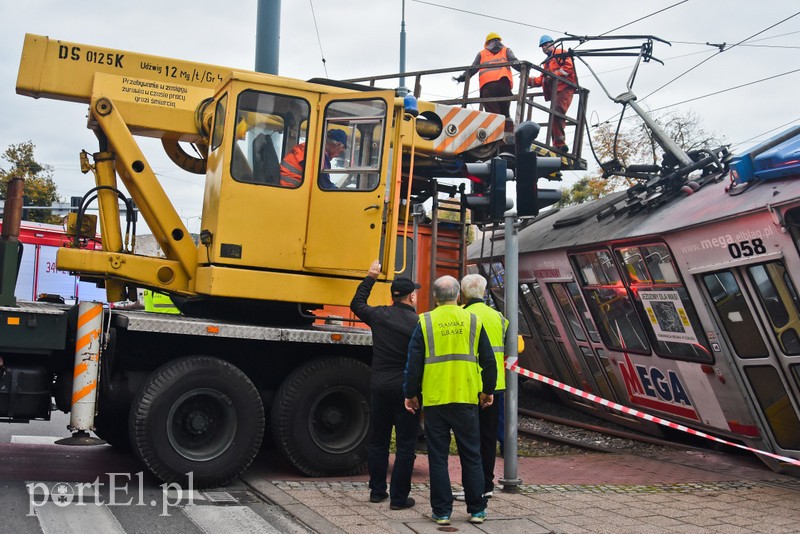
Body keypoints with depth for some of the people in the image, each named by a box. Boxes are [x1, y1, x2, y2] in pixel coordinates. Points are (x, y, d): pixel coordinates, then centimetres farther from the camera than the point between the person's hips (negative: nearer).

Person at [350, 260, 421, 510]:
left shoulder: (379, 315, 2)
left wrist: (370, 277, 31)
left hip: (379, 386, 4)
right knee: (405, 446, 3)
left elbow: (356, 304, 23)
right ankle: (399, 497, 5)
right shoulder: (419, 324, -9)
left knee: (378, 441, 16)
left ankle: (377, 491, 24)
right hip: (406, 389, -4)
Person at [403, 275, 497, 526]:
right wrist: (488, 391, 20)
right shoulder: (473, 320, 4)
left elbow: (414, 362, -1)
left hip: (434, 400, -1)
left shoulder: (425, 322, -1)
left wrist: (411, 394, 9)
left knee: (438, 457, 7)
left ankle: (442, 511, 10)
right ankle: (476, 510, 16)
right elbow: (488, 361, 8)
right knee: (471, 456, 11)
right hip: (466, 399, 1)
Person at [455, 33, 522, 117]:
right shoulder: (506, 50, 29)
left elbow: (472, 68, 19)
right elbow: (514, 62, 10)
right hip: (503, 81, 1)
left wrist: (463, 77, 24)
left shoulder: (481, 53, 29)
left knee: (492, 114, -14)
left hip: (487, 84, -1)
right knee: (505, 113, 1)